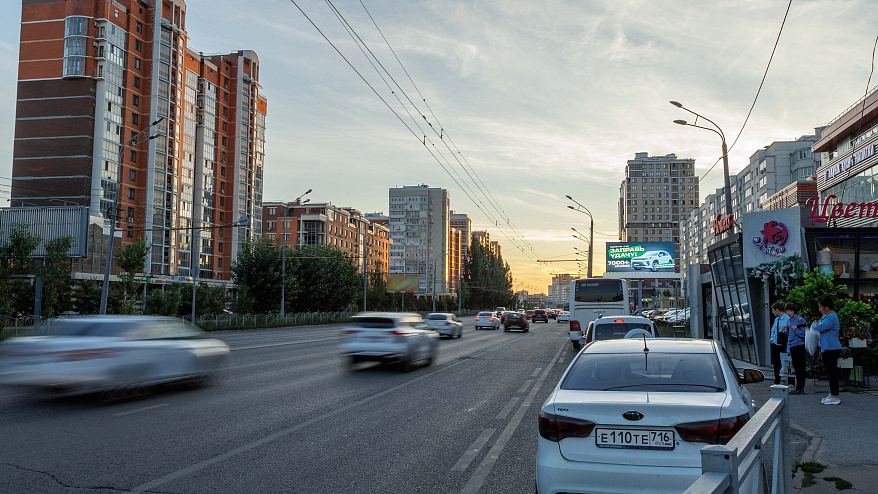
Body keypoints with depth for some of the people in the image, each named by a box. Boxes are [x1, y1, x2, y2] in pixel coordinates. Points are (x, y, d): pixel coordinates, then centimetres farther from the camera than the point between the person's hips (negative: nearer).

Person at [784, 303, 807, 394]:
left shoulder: (800, 320, -7)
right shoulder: (788, 321, 17)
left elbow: (805, 334, -9)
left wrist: (796, 329, -20)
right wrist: (785, 331, 6)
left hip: (799, 345, -8)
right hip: (792, 347, 8)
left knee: (800, 367, -5)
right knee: (795, 367, 8)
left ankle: (800, 388, -2)